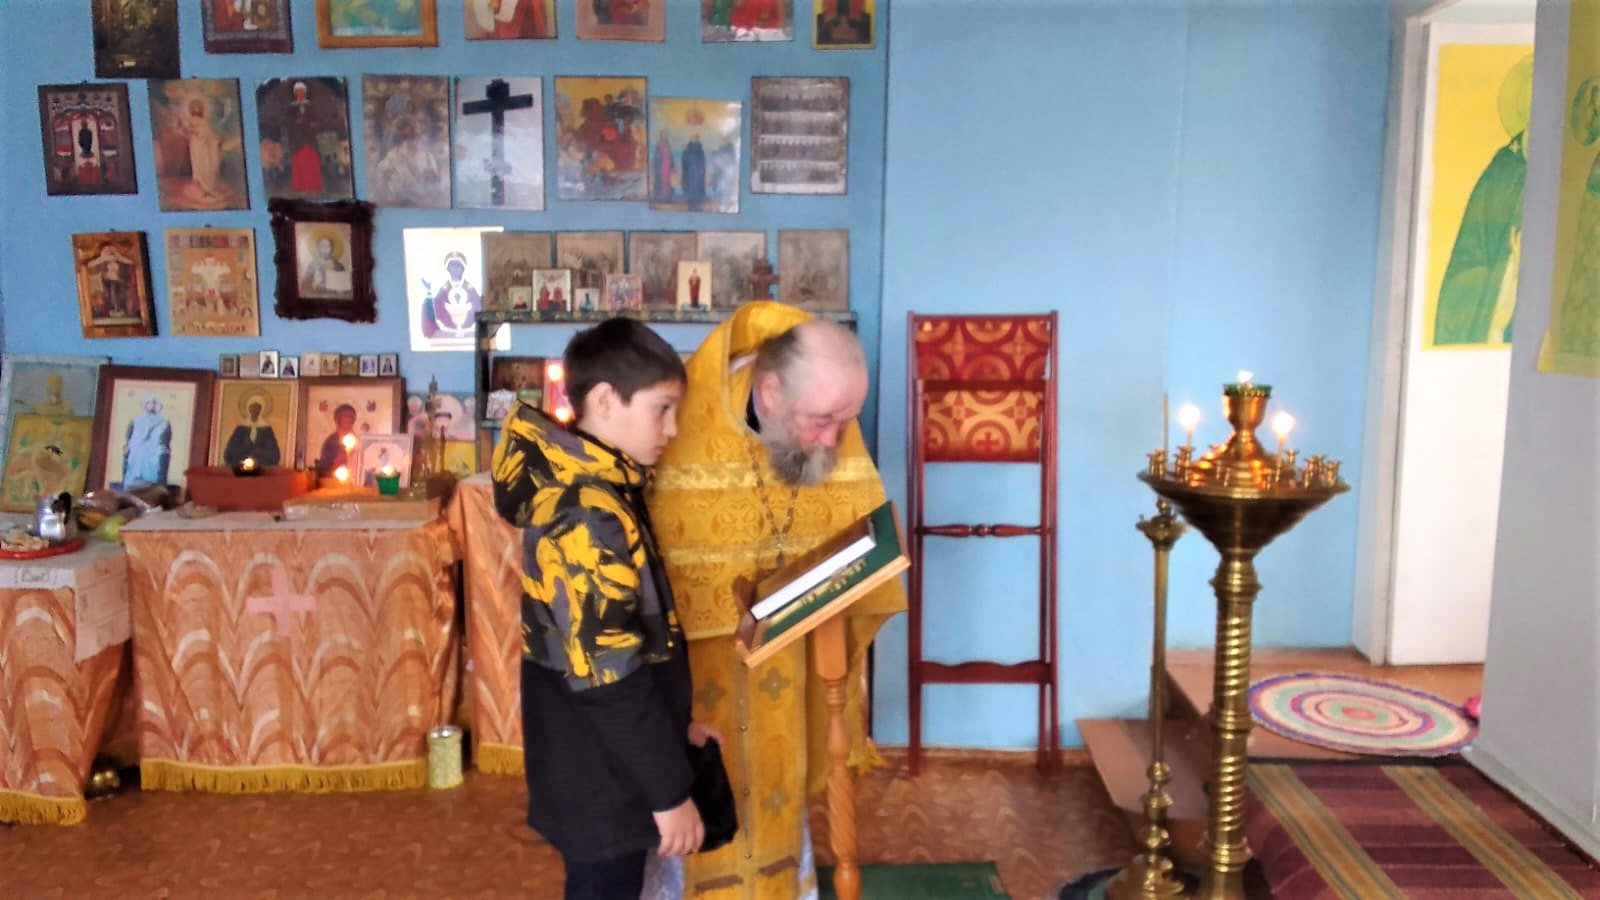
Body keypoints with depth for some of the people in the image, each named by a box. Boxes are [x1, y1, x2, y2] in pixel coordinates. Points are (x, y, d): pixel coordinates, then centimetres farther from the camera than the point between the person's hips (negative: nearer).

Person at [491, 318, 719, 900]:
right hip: (601, 778, -10)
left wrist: (675, 724, 16)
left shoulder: (579, 486, 6)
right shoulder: (590, 517, -26)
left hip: (599, 768, 10)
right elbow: (611, 676, -26)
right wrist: (671, 791, -19)